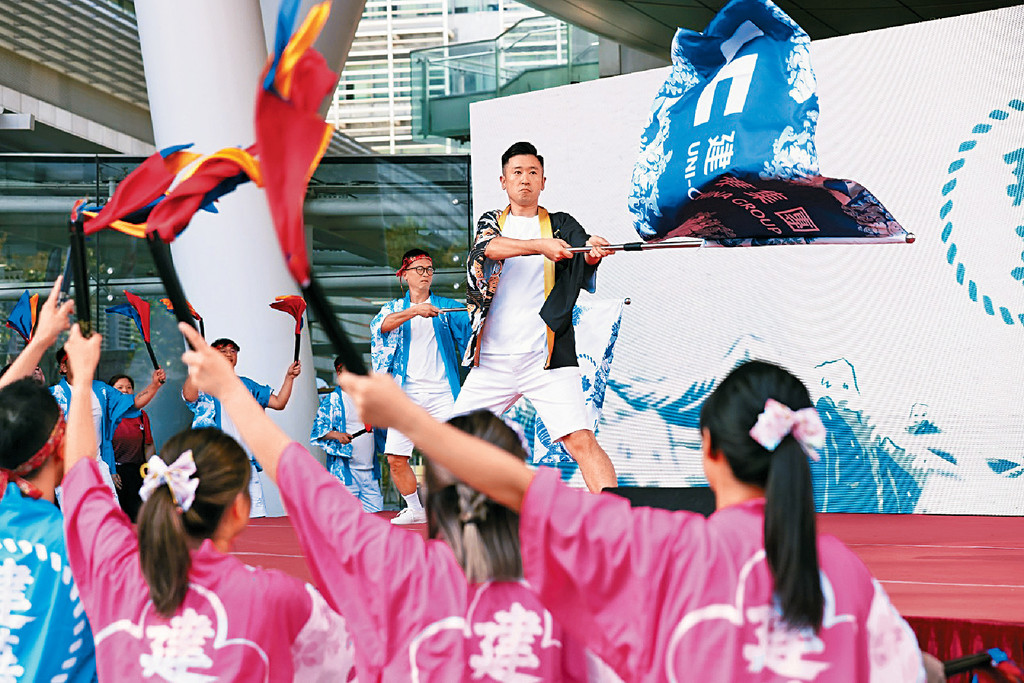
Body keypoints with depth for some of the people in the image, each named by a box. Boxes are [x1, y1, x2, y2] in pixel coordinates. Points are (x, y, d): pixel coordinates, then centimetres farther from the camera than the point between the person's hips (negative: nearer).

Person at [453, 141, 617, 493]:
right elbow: (487, 248, -11)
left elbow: (583, 255, -11)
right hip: (491, 360, 3)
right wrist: (540, 246, -27)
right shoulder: (491, 223, 13)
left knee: (581, 441, -17)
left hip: (546, 358, -3)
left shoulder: (561, 225, 10)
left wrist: (593, 250, -35)